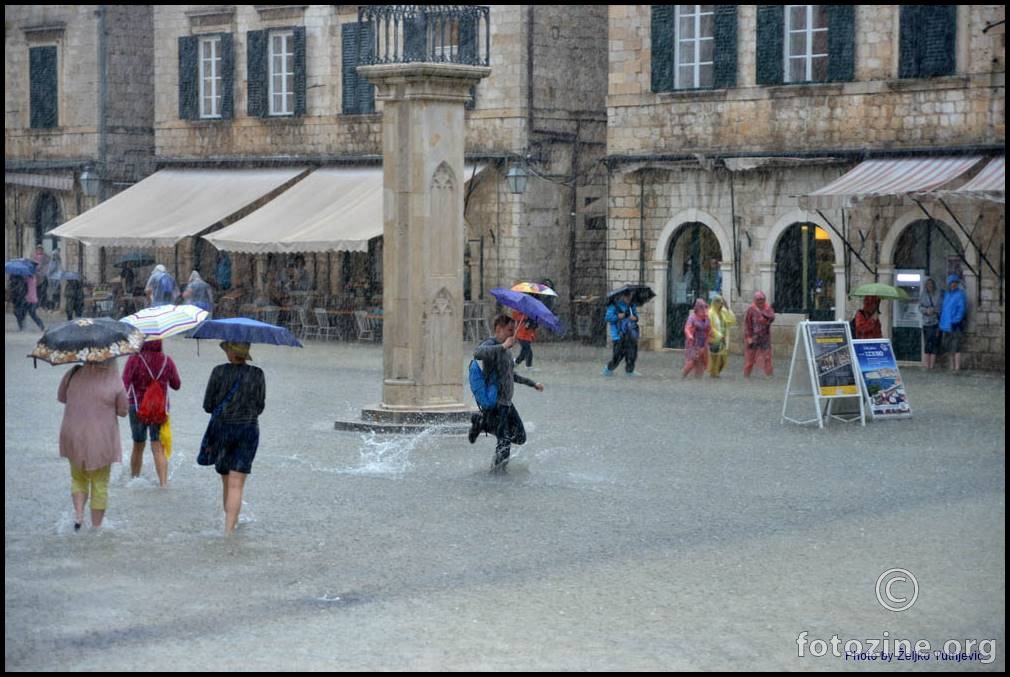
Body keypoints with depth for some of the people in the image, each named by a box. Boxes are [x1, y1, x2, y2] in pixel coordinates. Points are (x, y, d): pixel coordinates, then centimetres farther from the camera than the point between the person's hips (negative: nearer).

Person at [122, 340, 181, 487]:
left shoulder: (135, 359, -10)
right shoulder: (167, 361, -2)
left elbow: (124, 383, -19)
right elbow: (176, 385, 9)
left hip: (138, 407, -1)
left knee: (138, 446, 15)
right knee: (159, 448, -1)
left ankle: (134, 479, 26)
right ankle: (163, 481, -11)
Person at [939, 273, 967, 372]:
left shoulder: (960, 294, -7)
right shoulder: (947, 294, 17)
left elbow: (962, 309, -12)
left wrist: (956, 321, -19)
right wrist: (942, 321, 15)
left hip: (955, 326, -8)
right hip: (947, 326, 8)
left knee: (956, 348, -9)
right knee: (950, 348, 13)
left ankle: (957, 368, -9)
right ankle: (952, 367, 20)